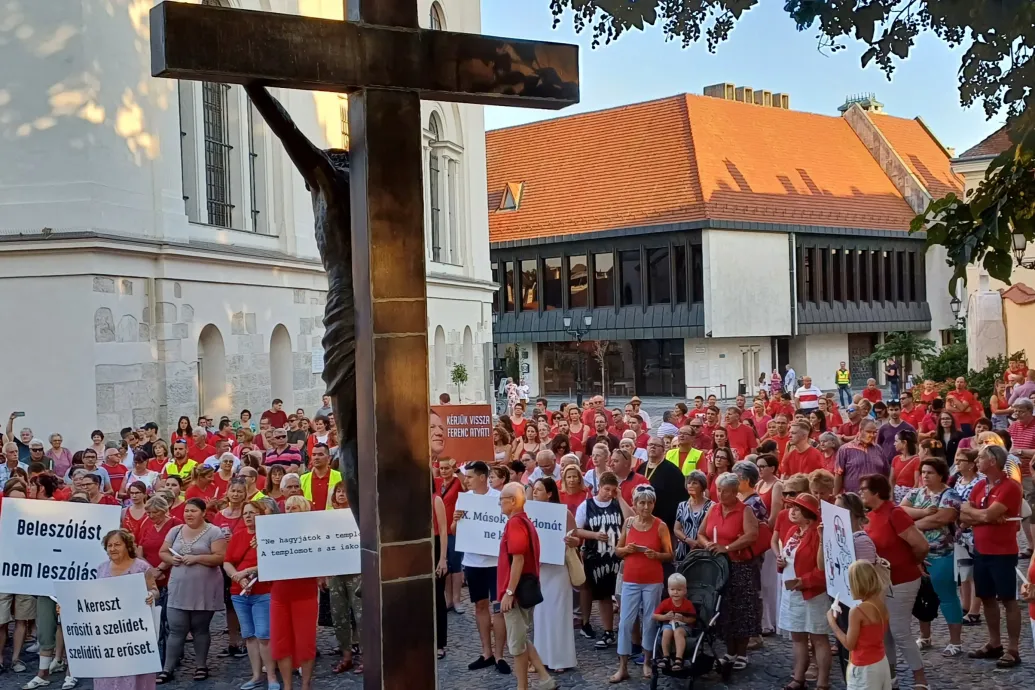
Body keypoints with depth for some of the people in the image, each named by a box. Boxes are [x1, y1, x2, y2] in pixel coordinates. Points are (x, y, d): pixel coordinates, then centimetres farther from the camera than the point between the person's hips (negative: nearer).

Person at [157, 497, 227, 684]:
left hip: (204, 591, -3)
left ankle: (201, 666, 20)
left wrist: (196, 558, -20)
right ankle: (167, 669, 7)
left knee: (200, 629, 8)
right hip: (178, 589, 3)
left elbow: (220, 557, -13)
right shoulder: (175, 531, 10)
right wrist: (172, 559, -7)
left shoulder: (213, 532, -6)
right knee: (176, 630, 3)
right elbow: (163, 552, 15)